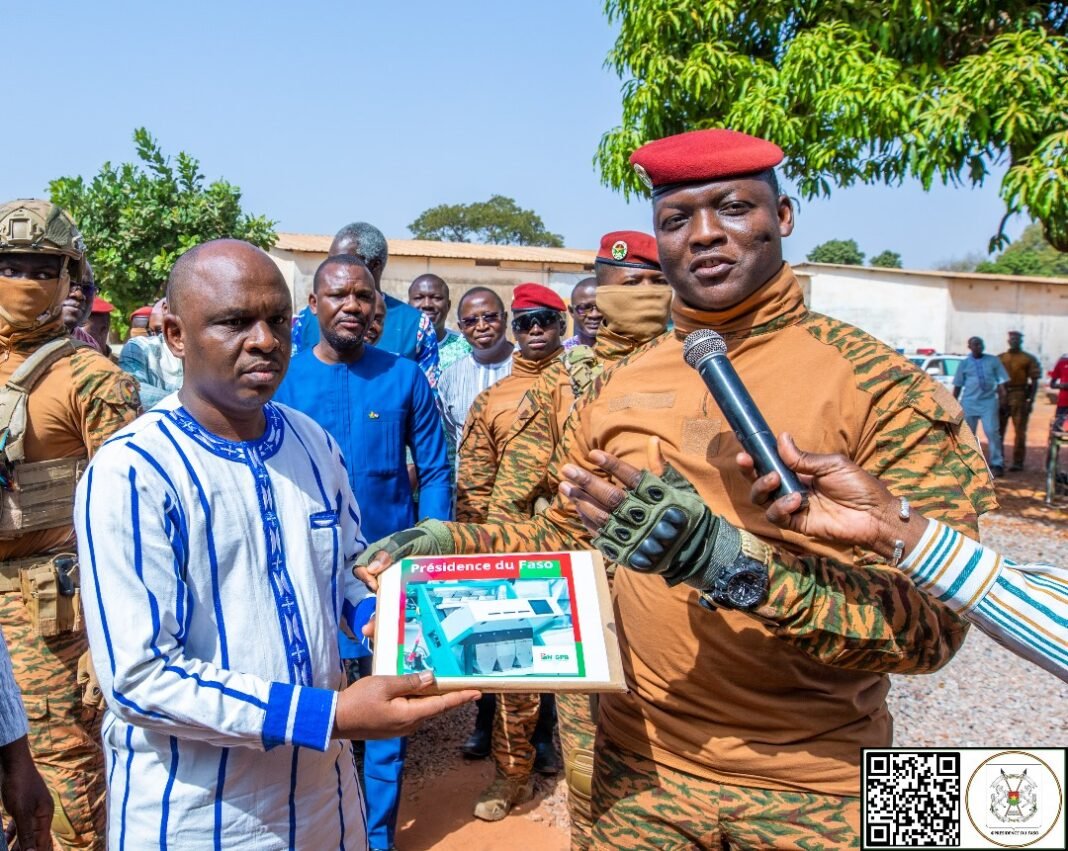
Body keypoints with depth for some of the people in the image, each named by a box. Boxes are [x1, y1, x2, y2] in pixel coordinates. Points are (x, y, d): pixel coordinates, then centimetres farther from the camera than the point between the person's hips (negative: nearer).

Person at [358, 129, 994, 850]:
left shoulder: (883, 385, -13)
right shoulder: (618, 390, 0)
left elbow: (934, 620, -19)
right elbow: (566, 537, 12)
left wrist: (733, 562, -32)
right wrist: (448, 542, -4)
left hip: (812, 790, -2)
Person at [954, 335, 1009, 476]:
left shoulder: (993, 360, 7)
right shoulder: (964, 363, 8)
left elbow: (1001, 380, 8)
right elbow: (958, 385, 11)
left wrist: (1002, 397, -1)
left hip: (989, 402, -1)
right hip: (969, 402, 1)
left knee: (992, 432, -10)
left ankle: (997, 464, -4)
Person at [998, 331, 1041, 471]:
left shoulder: (1029, 359, 4)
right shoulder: (1000, 358, 13)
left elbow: (1034, 381, 1)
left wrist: (1031, 400, -7)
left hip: (1019, 397, -3)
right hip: (1002, 396, 3)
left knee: (1019, 431, -2)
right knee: (998, 429, 7)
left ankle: (1018, 462, 2)